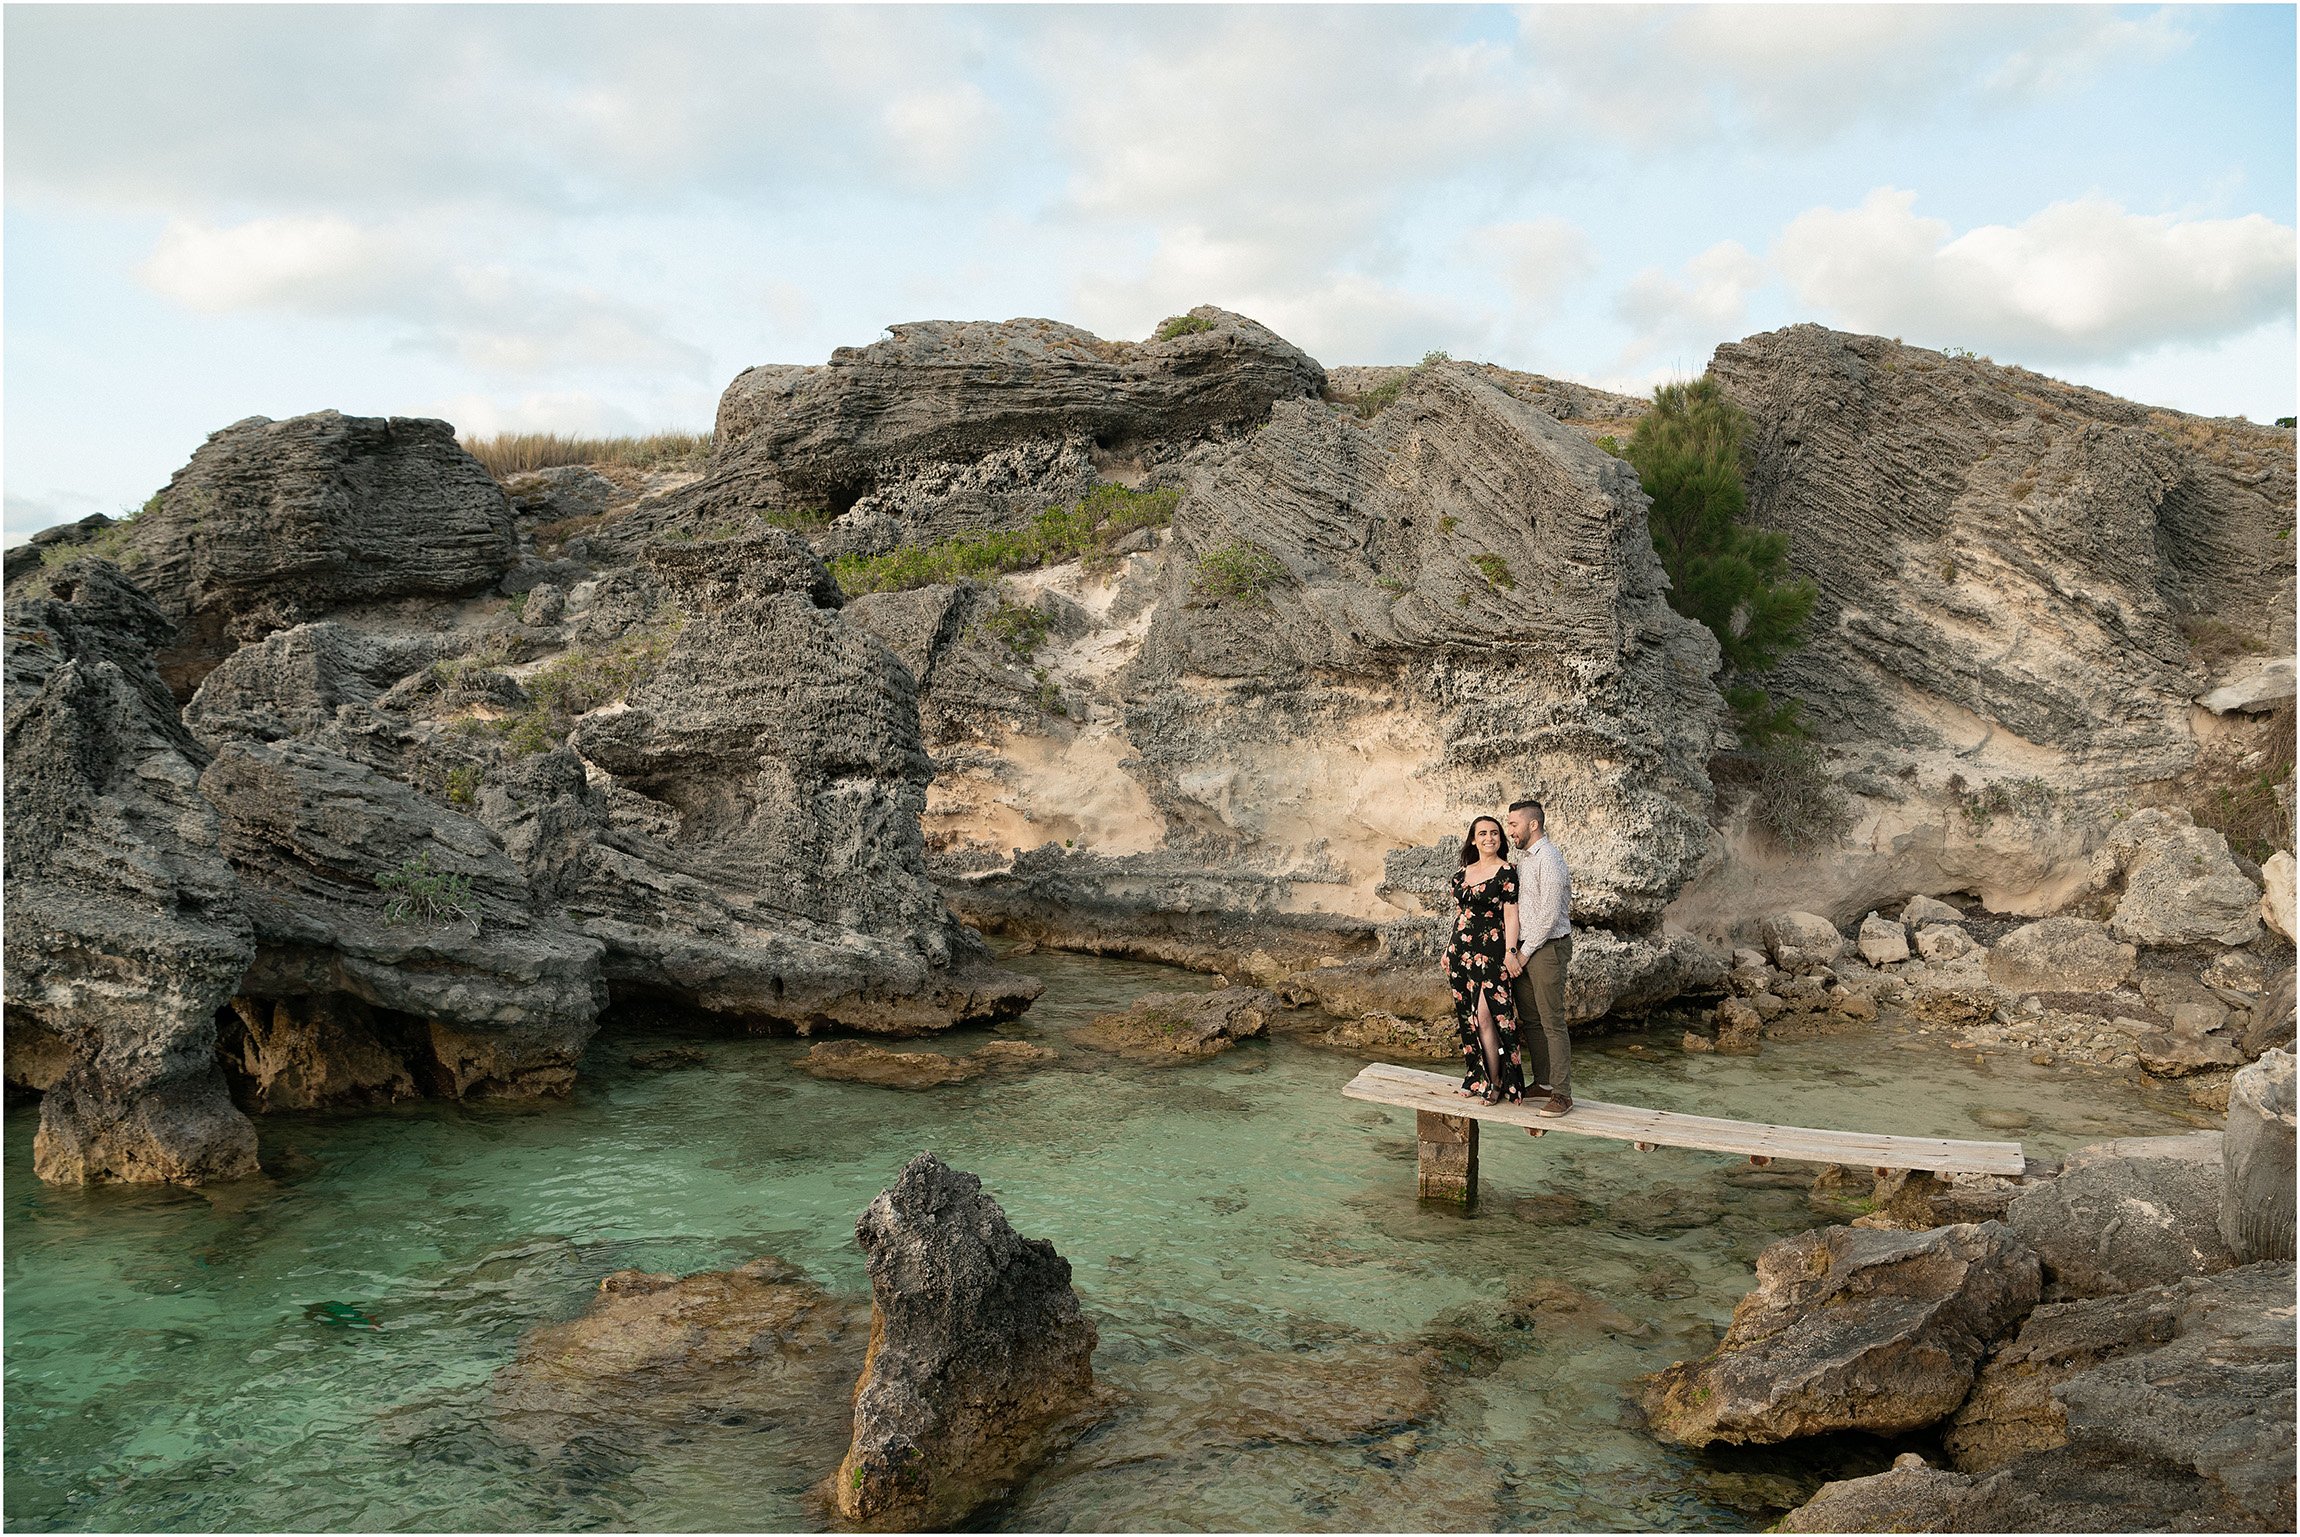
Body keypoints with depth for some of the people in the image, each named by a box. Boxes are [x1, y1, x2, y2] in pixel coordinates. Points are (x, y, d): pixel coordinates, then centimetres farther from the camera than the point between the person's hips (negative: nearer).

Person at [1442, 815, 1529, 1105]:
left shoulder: (1507, 872, -6)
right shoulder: (1462, 873, 13)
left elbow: (1511, 915, -10)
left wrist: (1510, 952, -17)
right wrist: (1448, 950, 19)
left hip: (1489, 951, -6)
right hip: (1461, 950, 6)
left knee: (1485, 1016, -9)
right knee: (1467, 1017, 9)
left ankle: (1495, 1083, 1)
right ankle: (1477, 1076, 20)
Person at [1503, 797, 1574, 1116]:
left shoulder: (1549, 860, -16)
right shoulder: (1523, 857, 13)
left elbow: (1549, 916, -19)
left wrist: (1525, 953, -13)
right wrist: (1514, 950, 8)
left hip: (1547, 947, -9)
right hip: (1524, 948, 9)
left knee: (1552, 1023, -6)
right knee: (1529, 1018, 14)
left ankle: (1562, 1093, -2)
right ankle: (1543, 1081, 25)